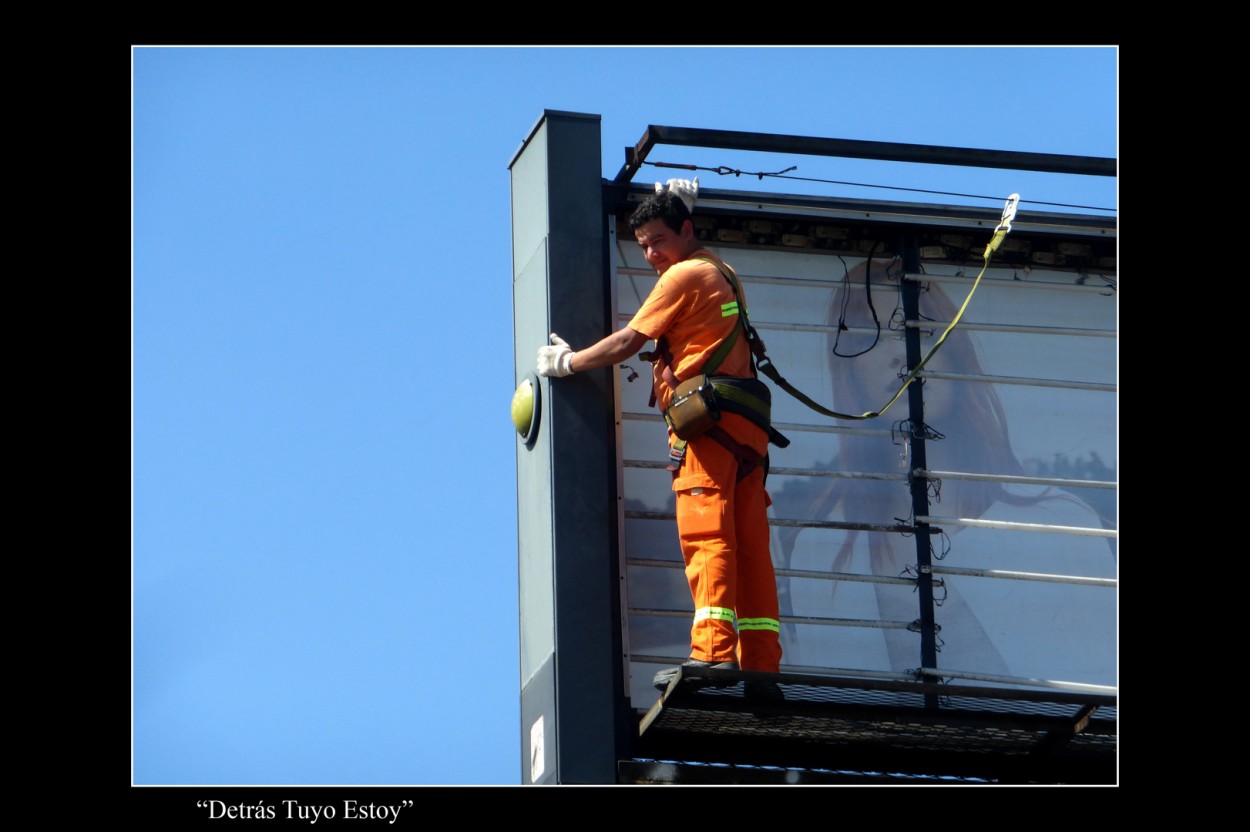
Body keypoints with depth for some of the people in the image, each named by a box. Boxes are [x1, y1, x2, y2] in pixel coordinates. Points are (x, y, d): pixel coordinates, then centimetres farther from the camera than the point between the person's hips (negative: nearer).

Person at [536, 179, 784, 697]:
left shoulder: (684, 276, -2)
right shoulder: (720, 274, 23)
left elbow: (627, 342, -2)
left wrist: (567, 363, 10)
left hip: (709, 421, -9)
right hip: (745, 426, 9)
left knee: (706, 537, -17)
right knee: (749, 546, 1)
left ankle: (714, 650, -29)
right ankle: (761, 667, -5)